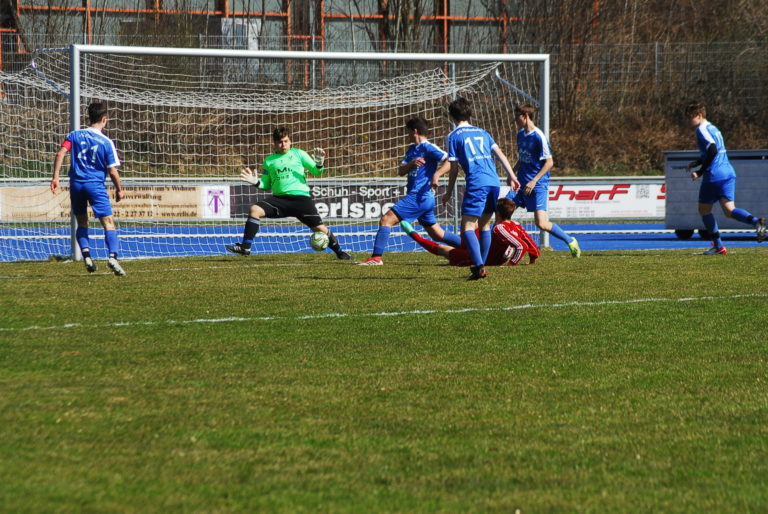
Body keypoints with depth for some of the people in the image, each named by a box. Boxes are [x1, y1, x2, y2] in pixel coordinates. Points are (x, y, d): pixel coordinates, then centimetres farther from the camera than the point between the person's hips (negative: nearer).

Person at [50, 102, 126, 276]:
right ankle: (113, 256, -23)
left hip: (76, 183, 3)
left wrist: (55, 177, -4)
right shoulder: (107, 142, -3)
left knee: (82, 223, 18)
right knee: (109, 223, -4)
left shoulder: (75, 135, 5)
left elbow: (60, 154, -6)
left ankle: (86, 254, 0)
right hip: (96, 184, -3)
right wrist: (119, 190, 9)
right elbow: (112, 171, -4)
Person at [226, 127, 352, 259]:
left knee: (318, 227, -8)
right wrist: (256, 182, 0)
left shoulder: (298, 154, 8)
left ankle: (339, 252, 13)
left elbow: (316, 172, 6)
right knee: (255, 209, -19)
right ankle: (245, 247, -16)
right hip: (279, 198, 2)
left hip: (300, 197, -2)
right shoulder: (269, 160, 15)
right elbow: (266, 185, 20)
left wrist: (319, 164, -15)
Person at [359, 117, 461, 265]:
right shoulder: (412, 149, 18)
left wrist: (436, 175, -30)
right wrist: (412, 163, -8)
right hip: (424, 198, 10)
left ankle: (376, 257, -17)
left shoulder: (428, 148, -9)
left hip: (418, 196, -10)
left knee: (386, 220, -13)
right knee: (437, 234, 14)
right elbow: (400, 171, 12)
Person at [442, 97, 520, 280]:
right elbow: (500, 154, 14)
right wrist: (511, 176, 12)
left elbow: (454, 169, 5)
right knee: (484, 224, 19)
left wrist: (449, 193, 14)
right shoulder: (482, 132, 22)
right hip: (494, 181, 6)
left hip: (476, 183, -6)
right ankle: (481, 264, 22)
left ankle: (479, 267, -23)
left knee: (467, 227, -8)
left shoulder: (454, 136, 6)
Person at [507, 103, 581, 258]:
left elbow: (549, 162, -15)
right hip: (521, 183, 8)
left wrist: (534, 181, -19)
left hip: (538, 185, -8)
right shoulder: (520, 134, 10)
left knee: (541, 223, -14)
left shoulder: (539, 137, -15)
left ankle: (570, 241, 5)